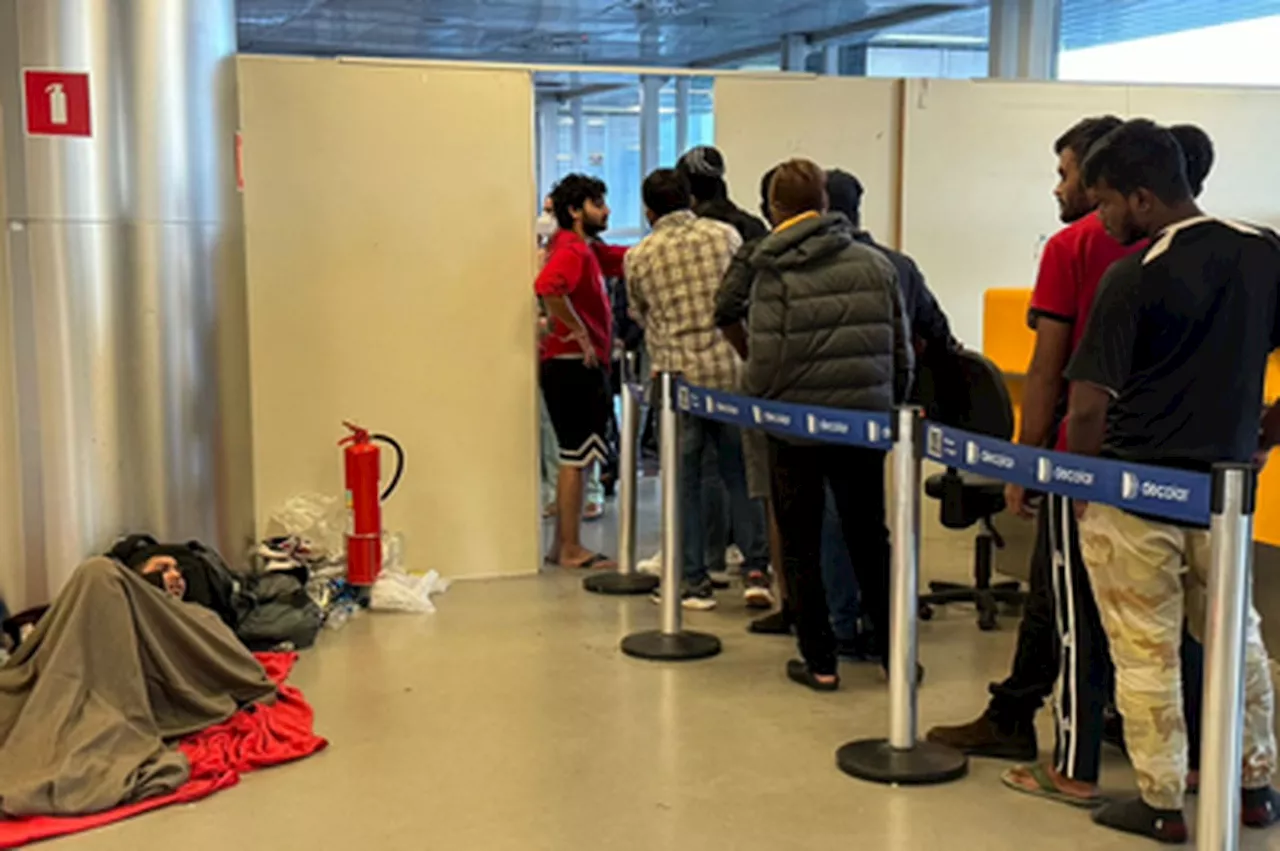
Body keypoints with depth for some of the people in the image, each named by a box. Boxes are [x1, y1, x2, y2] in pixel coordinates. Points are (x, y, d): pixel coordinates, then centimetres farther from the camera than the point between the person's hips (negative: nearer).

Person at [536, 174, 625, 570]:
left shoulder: (589, 250, 17)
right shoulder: (571, 250, -15)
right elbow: (547, 286, -32)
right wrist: (578, 333, -25)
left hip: (583, 365, 10)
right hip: (573, 366, -10)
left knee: (575, 458, 15)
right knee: (576, 458, -5)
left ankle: (562, 545, 22)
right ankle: (571, 549, 1)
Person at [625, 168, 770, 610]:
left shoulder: (638, 257, 1)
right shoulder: (726, 235, 3)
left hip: (678, 375, -1)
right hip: (732, 370, 2)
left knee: (684, 479, 8)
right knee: (739, 472, 14)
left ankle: (695, 582, 11)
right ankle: (757, 568, 10)